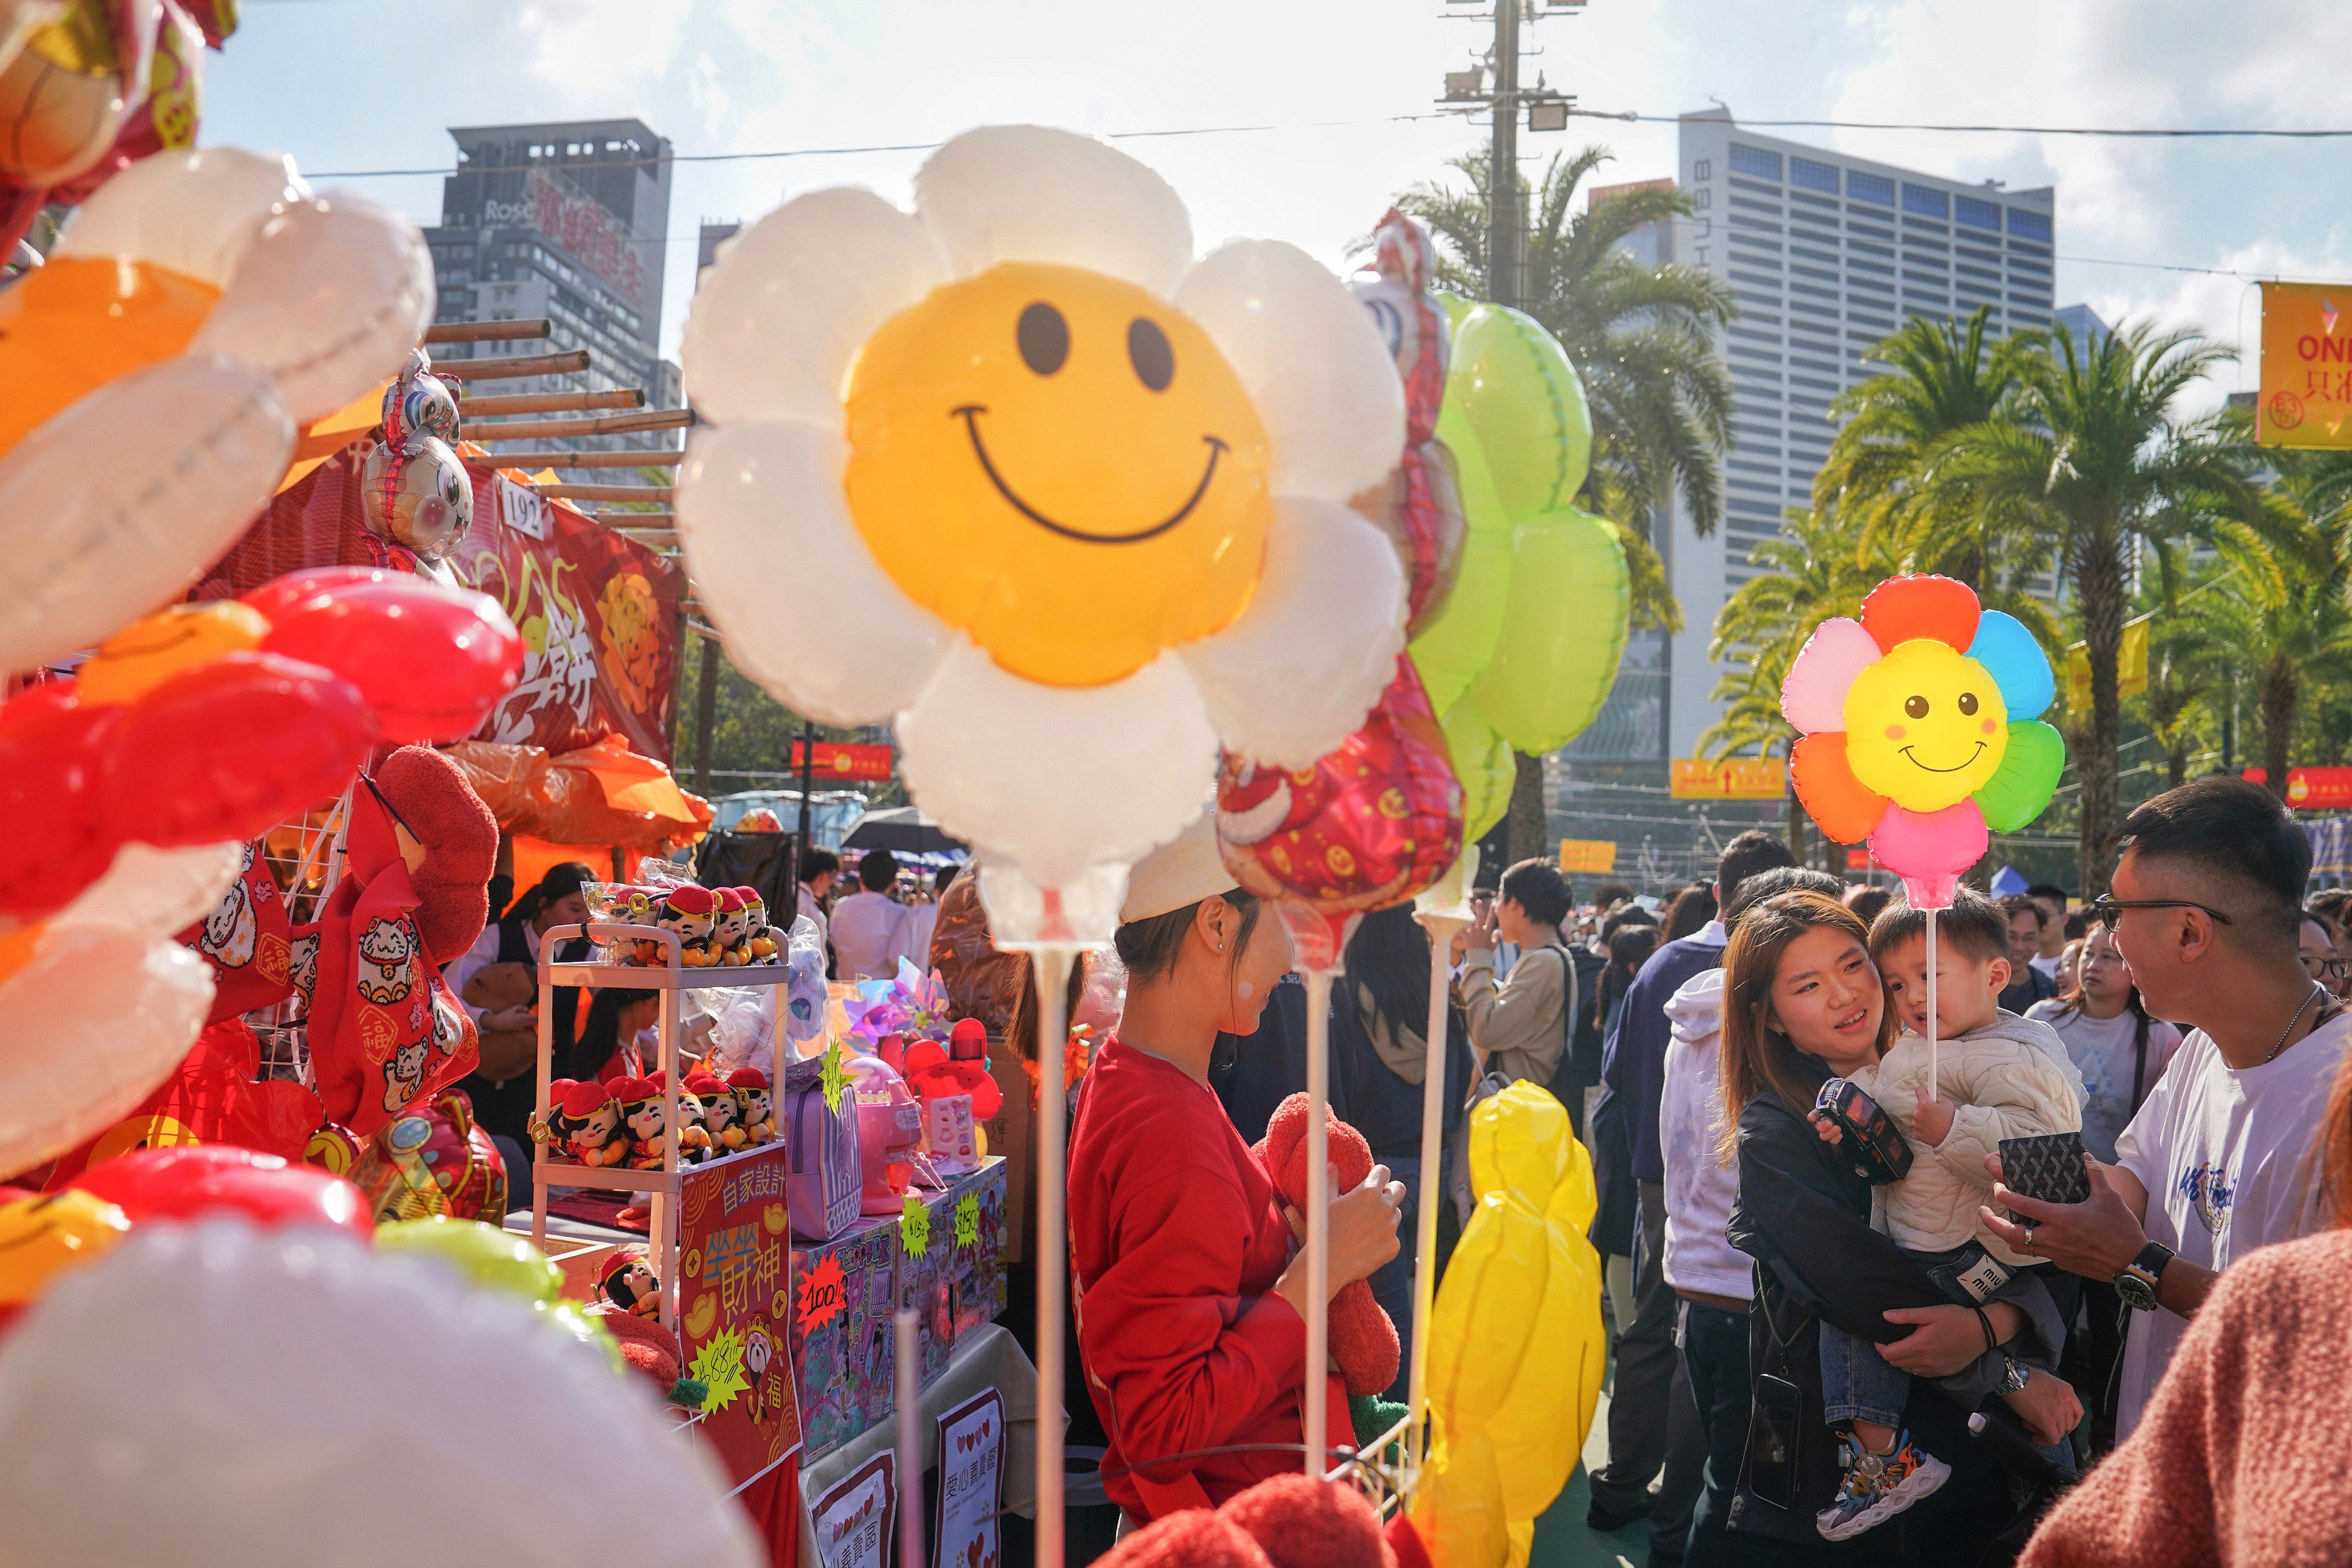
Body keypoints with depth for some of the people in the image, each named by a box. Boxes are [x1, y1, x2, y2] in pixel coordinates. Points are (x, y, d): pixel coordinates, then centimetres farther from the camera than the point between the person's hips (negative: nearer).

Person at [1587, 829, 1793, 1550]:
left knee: (1651, 1332, 18)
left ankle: (1620, 1490, 29)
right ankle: (1676, 1524, 11)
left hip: (1661, 1179, 6)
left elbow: (1616, 1069, 7)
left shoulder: (1662, 963, 1)